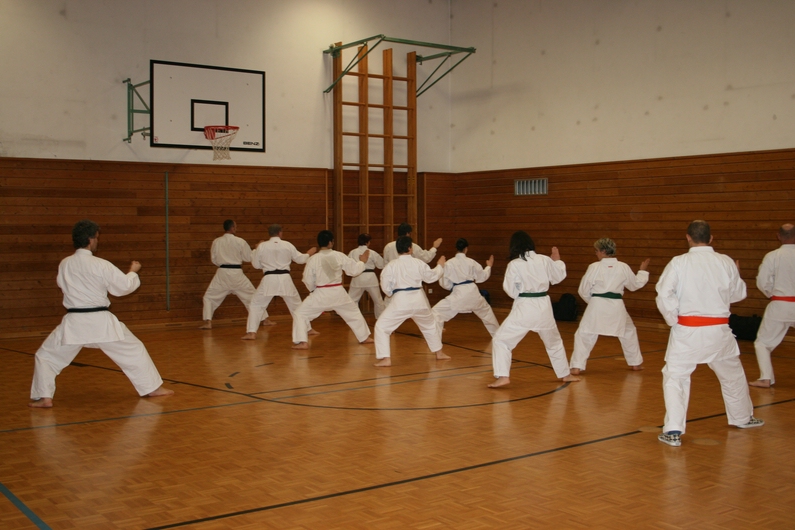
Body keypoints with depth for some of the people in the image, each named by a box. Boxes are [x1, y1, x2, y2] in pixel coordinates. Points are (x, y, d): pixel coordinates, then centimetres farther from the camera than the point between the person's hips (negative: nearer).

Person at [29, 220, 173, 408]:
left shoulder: (64, 265, -1)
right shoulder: (101, 265, -10)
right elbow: (124, 286, -3)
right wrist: (133, 272, 16)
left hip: (74, 323, 1)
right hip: (101, 321, -1)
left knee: (46, 356, 18)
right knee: (134, 351, 15)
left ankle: (44, 397, 9)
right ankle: (153, 388, 21)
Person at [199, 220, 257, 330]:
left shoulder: (216, 241, 0)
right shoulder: (240, 241, -6)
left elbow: (214, 259, 9)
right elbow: (249, 257, 2)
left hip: (222, 274, 0)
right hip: (237, 274, 0)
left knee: (209, 297, 12)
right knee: (252, 296, 15)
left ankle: (208, 322, -3)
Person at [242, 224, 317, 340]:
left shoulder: (262, 246, -3)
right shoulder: (288, 245, 1)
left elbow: (256, 264, 7)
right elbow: (300, 259, 13)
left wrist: (255, 250, 21)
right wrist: (309, 254, 34)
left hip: (269, 280, -2)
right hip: (285, 279, 2)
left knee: (256, 305, 9)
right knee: (296, 304, 19)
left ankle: (251, 333, -2)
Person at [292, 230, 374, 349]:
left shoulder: (314, 259, -10)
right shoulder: (339, 256, -6)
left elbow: (308, 280, -3)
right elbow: (354, 270, 3)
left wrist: (312, 289, 18)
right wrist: (362, 262, 23)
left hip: (321, 294, -3)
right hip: (338, 293, 3)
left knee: (300, 314, 9)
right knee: (354, 313, 26)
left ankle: (302, 342, -3)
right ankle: (365, 337, 35)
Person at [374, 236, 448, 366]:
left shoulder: (391, 265, -7)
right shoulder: (419, 263, 0)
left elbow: (386, 287, -2)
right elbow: (432, 276, 16)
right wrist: (440, 266, 34)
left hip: (401, 301, -4)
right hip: (418, 300, 4)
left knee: (381, 327, 5)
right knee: (430, 325, 29)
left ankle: (386, 358, -6)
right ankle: (438, 353, 40)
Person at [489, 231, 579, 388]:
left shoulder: (514, 264, -12)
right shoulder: (545, 260, 0)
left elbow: (511, 290, -9)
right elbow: (558, 277, 16)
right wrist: (557, 260, 32)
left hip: (524, 308, -5)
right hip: (544, 306, 5)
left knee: (501, 340, 4)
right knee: (554, 341, 27)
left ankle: (502, 376, -10)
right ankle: (565, 374, 40)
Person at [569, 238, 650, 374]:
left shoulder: (594, 267, -8)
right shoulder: (623, 267, 1)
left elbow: (584, 291, -2)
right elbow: (635, 284, 17)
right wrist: (643, 271, 34)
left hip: (597, 306, -3)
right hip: (616, 307, 3)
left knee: (584, 335, 5)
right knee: (629, 332, 26)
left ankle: (577, 366, -4)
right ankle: (636, 363, 36)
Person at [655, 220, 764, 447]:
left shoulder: (679, 263, -11)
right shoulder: (726, 262, -3)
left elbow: (664, 294, -17)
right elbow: (738, 294, 10)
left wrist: (673, 320, -3)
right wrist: (737, 275, 30)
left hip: (687, 330, -3)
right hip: (719, 330, 3)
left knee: (675, 377, 6)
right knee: (732, 374, 25)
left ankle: (673, 431, -4)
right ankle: (743, 417, 44)